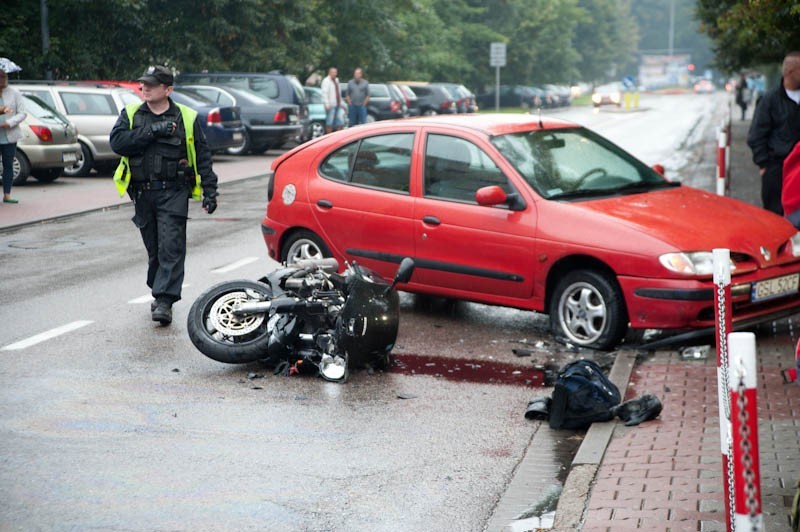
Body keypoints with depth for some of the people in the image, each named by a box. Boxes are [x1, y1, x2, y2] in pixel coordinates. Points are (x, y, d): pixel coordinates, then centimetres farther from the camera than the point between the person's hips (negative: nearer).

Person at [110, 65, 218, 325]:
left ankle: (164, 300, -14)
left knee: (171, 247, -12)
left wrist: (209, 190, 0)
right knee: (154, 249, 12)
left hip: (174, 193, -3)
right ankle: (160, 293, 27)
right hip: (142, 193, 3)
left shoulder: (187, 118, 4)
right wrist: (153, 131, -15)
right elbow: (117, 141, -9)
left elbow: (202, 156, 6)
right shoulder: (130, 114, 9)